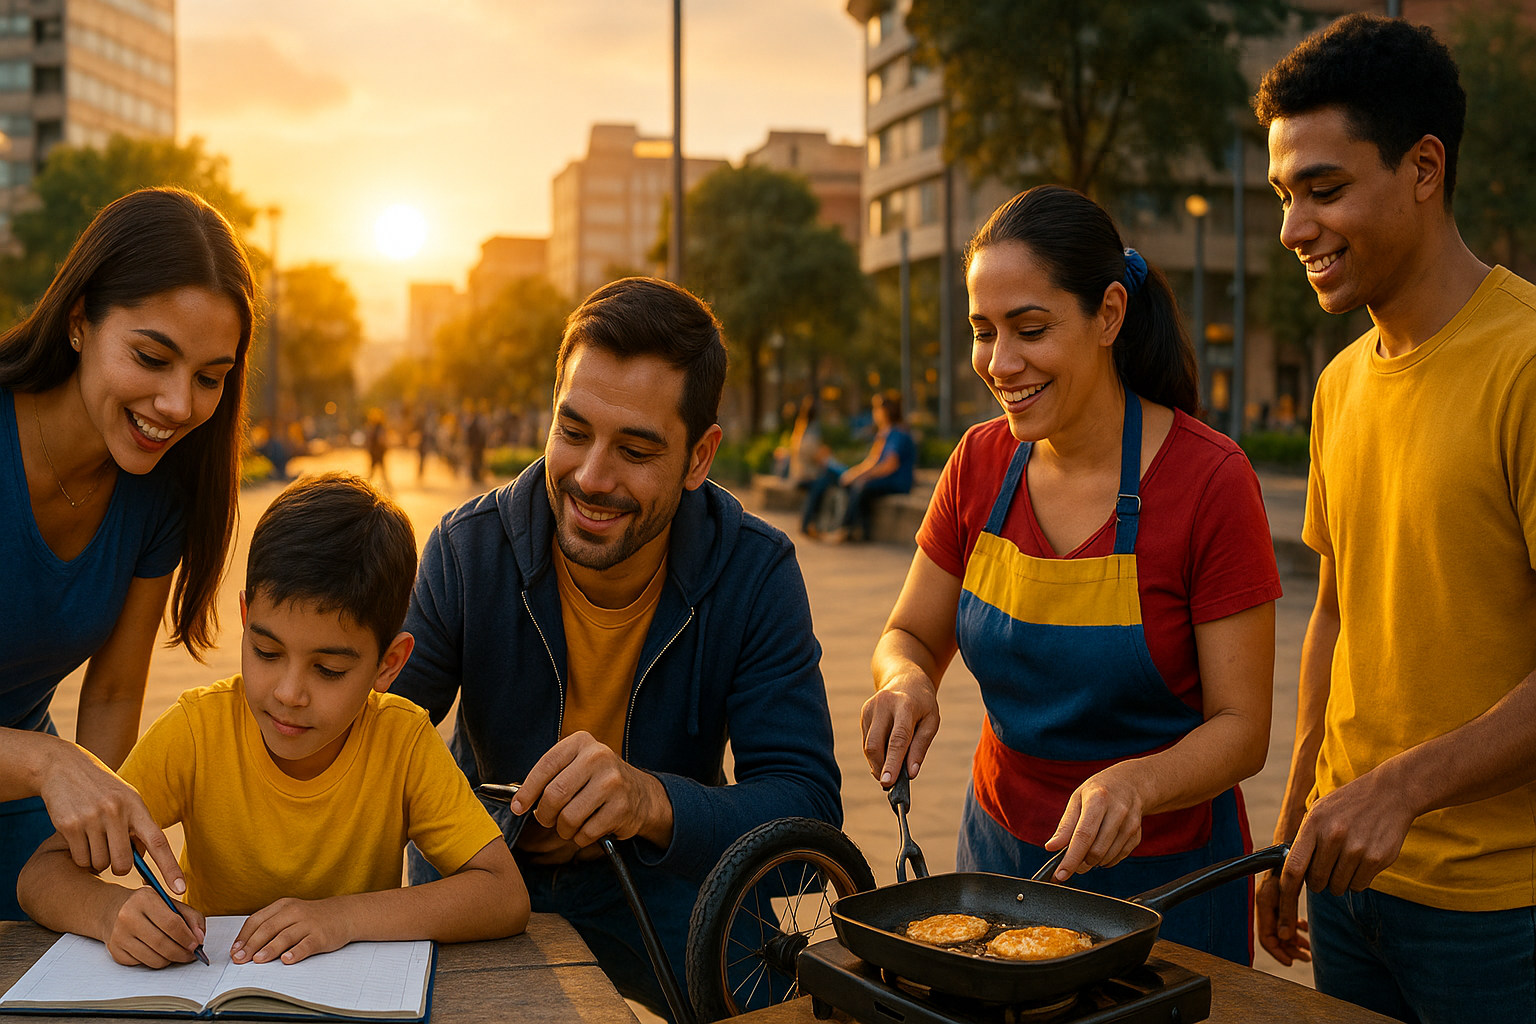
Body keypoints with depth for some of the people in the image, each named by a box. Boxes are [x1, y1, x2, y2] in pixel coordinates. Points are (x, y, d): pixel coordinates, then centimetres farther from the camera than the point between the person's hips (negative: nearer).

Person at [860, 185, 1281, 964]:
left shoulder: (1210, 481, -19)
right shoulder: (980, 463, -5)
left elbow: (1241, 728, -16)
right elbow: (909, 637, 3)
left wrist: (1135, 783, -35)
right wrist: (905, 679, -19)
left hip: (1158, 877, -4)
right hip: (1000, 852, 4)